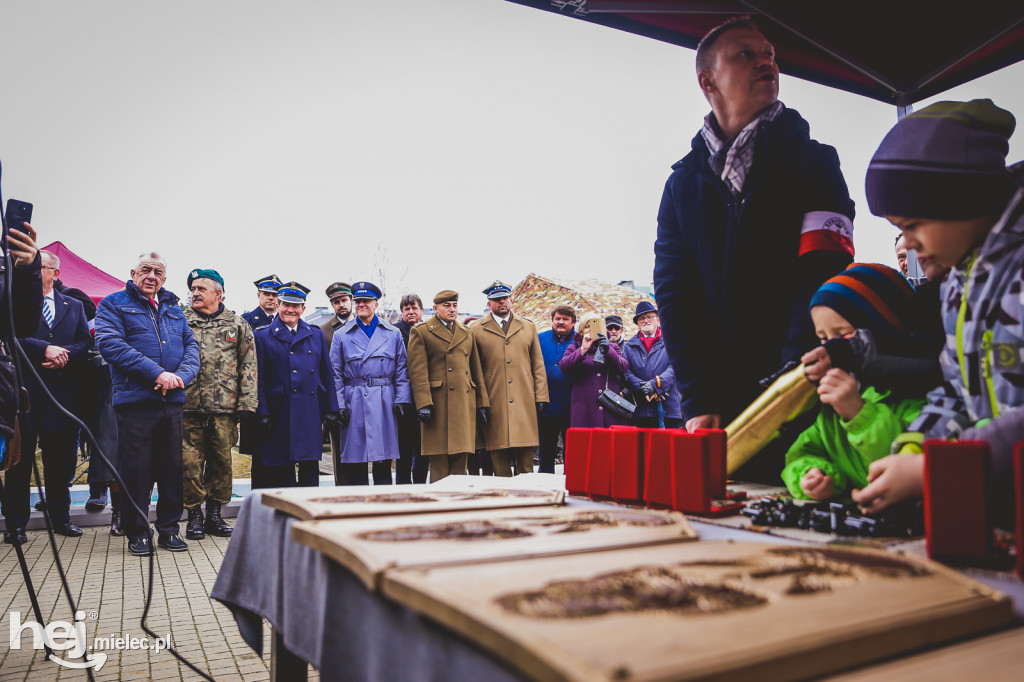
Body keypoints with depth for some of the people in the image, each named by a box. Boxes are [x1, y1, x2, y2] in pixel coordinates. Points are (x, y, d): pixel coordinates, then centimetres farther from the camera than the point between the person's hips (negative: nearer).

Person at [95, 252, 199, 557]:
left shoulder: (173, 308, 19)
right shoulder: (113, 304, 4)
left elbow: (191, 345, 12)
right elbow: (111, 344, -11)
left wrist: (180, 376, -9)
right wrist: (157, 374, -18)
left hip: (173, 401, 4)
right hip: (135, 401, -4)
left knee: (173, 466, 8)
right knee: (136, 468, 1)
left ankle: (169, 528, 19)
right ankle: (137, 532, 15)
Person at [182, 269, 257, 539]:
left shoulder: (238, 324, 8)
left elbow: (248, 366, 5)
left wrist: (247, 403, -3)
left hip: (224, 407, 0)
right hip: (189, 406, 0)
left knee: (221, 461, 7)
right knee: (190, 462, 1)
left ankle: (214, 513, 20)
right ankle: (194, 515, 15)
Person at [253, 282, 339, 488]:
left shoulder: (316, 335, 13)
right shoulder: (262, 336, 4)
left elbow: (327, 375, 13)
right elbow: (259, 379, -1)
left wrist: (331, 409, 6)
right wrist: (262, 414, -8)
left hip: (311, 414, 3)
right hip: (280, 414, -3)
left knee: (310, 465, 6)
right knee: (281, 470, 2)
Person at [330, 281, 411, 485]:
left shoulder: (393, 333, 9)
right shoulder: (341, 335, 8)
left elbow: (402, 371, 8)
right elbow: (336, 375, 5)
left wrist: (401, 400, -2)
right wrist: (339, 406, -4)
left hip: (384, 403, 1)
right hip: (354, 405, 0)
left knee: (383, 462, 4)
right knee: (355, 464, 2)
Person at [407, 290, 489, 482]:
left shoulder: (466, 333, 20)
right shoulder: (421, 332, 4)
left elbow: (477, 371, 20)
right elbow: (418, 372, -5)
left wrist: (482, 403, 14)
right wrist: (423, 404, -15)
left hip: (465, 405, 5)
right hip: (439, 405, -5)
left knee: (461, 459, 6)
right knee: (439, 462, -3)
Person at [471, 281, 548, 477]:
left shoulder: (528, 327, 15)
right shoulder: (477, 330, 8)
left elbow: (538, 365, 13)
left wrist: (540, 398, 5)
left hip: (525, 403, 2)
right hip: (494, 405, -2)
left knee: (526, 458, 1)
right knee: (499, 458, 0)